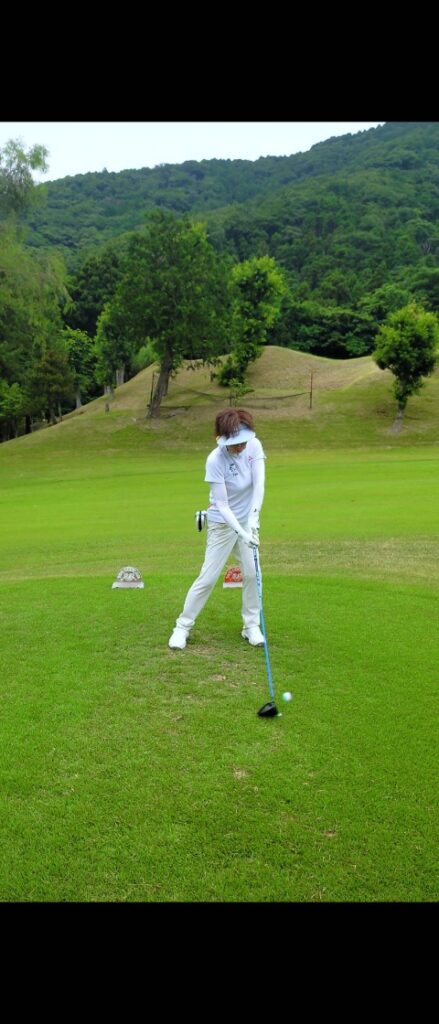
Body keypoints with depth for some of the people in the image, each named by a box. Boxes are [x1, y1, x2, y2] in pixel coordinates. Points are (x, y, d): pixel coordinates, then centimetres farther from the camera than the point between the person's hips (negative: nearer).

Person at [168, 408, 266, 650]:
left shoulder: (254, 446, -15)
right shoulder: (215, 460, -27)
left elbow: (259, 484, -21)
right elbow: (222, 505, -24)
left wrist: (253, 519, -32)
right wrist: (242, 533, -33)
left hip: (247, 520, 4)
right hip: (223, 522, -4)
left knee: (252, 574, 3)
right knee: (208, 577, -3)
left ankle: (251, 626, 19)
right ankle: (183, 626, 11)